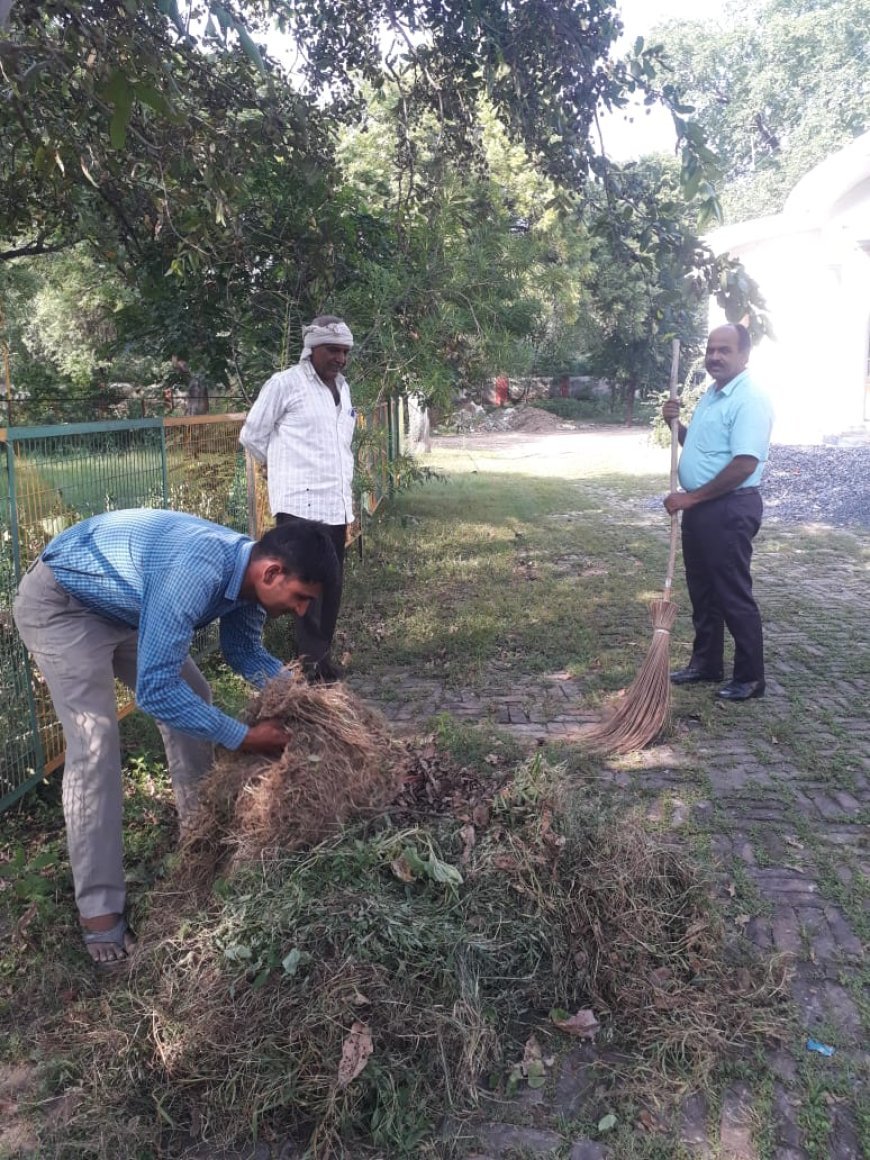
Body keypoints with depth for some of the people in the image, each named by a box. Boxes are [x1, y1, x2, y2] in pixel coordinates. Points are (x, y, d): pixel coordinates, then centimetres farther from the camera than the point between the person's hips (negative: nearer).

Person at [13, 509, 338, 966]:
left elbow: (244, 652, 5)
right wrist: (243, 737, -30)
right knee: (95, 741, -16)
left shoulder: (246, 570, -13)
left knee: (192, 697, 9)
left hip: (123, 604, 9)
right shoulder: (195, 573, -40)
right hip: (59, 602, -8)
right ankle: (98, 908, -6)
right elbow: (155, 690, -38)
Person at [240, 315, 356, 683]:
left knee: (331, 585, 11)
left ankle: (323, 654, 22)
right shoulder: (284, 383, -4)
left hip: (336, 504, 7)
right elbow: (251, 435, 2)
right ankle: (313, 662, -3)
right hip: (300, 504, -7)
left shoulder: (342, 387, 17)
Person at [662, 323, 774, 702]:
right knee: (702, 590, 16)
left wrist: (691, 497, -20)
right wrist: (675, 423, 6)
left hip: (730, 510, -9)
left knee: (734, 596, -1)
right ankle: (706, 663, 29)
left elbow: (745, 464, -24)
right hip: (700, 507, 9)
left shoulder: (750, 400, -17)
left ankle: (750, 677, 11)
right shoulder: (711, 394, 14)